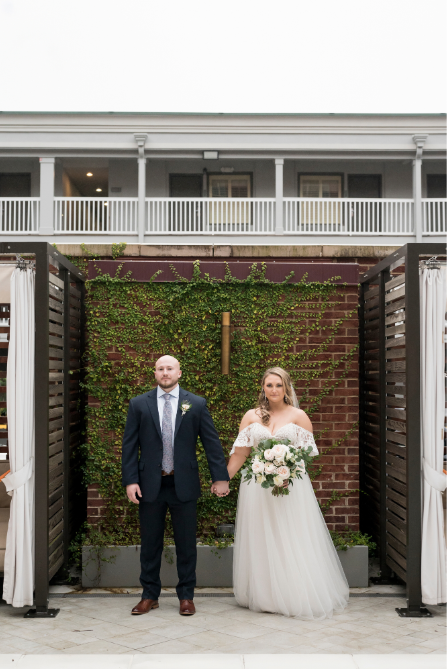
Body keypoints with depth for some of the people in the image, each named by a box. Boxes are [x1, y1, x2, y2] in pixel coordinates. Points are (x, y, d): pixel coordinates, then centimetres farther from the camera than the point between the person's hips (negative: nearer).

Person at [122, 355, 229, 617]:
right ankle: (150, 595, 24)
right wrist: (130, 480, -5)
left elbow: (212, 442, 2)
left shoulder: (196, 404, 2)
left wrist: (220, 477, -3)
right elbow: (130, 445, 3)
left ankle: (186, 596, 21)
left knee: (187, 544, 7)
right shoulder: (139, 404, 3)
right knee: (150, 544, 10)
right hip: (150, 484, 1)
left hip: (184, 484, 0)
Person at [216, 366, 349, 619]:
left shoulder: (298, 416, 2)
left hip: (292, 485, -2)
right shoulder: (251, 416, 8)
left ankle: (298, 597, 9)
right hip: (257, 487, 2)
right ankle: (263, 596, 16)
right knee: (261, 542, 6)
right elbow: (240, 452, 7)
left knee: (292, 541, -1)